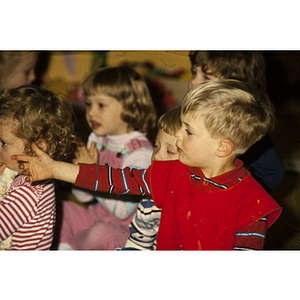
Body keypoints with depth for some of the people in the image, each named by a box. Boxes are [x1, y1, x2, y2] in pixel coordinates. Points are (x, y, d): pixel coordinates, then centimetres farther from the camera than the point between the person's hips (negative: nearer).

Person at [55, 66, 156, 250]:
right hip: (96, 217, 7)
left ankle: (69, 245, -1)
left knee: (100, 233, -33)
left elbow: (123, 210, -25)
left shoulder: (141, 153, -21)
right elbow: (84, 197, 4)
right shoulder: (97, 140, 1)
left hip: (125, 230, -7)